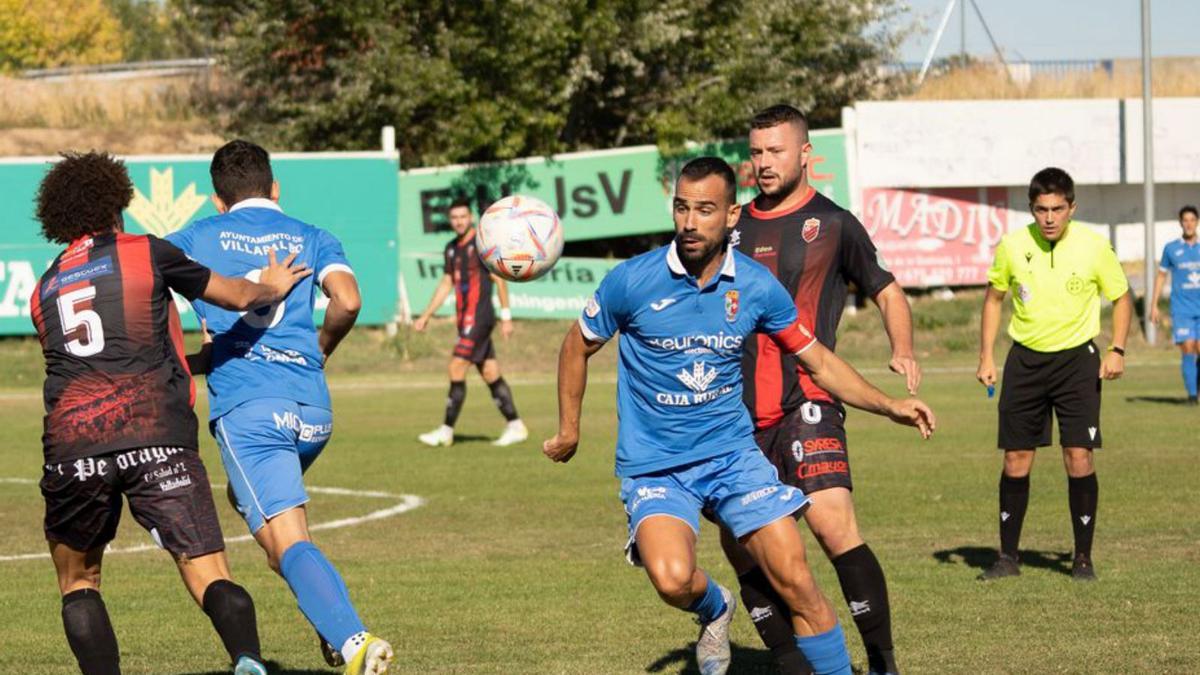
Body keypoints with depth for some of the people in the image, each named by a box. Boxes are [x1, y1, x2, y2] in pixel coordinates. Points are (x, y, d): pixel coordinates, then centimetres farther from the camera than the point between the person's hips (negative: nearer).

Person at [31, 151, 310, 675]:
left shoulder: (44, 289, 22)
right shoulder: (147, 253, 11)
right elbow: (238, 296, 17)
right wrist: (273, 286, 40)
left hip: (70, 446, 2)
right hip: (159, 438, -2)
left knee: (78, 582, 20)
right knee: (209, 577, -6)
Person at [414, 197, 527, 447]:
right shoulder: (451, 248, 14)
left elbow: (499, 279, -9)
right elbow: (446, 284, 22)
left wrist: (506, 316, -11)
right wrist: (426, 316, 20)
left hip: (479, 318, -8)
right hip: (464, 320, 8)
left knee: (457, 369, -11)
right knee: (490, 374, 8)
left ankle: (446, 431, -8)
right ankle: (515, 427, 13)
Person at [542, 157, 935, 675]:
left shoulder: (757, 286, -4)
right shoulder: (632, 281, -11)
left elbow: (818, 362, 9)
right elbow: (578, 346, 8)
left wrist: (890, 407, -2)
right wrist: (568, 430, 14)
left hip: (732, 454, 2)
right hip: (653, 467, -2)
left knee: (794, 579, -11)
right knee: (673, 579, -26)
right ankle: (714, 609, 10)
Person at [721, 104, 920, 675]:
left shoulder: (833, 224, 3)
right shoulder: (735, 226, 14)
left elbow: (886, 290, 13)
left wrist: (903, 352, -4)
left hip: (807, 401, -5)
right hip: (739, 408, 5)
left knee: (831, 522, -22)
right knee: (738, 542, 3)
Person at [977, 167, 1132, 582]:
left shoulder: (1094, 247, -9)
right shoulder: (1012, 247, -6)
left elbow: (1121, 297, 5)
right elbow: (994, 298, 9)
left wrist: (1116, 350, -8)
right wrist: (986, 357, 3)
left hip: (1076, 358, -2)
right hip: (1025, 359, 2)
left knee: (1079, 459, -8)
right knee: (1015, 461, 2)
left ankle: (1083, 558, 4)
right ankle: (1008, 556, 14)